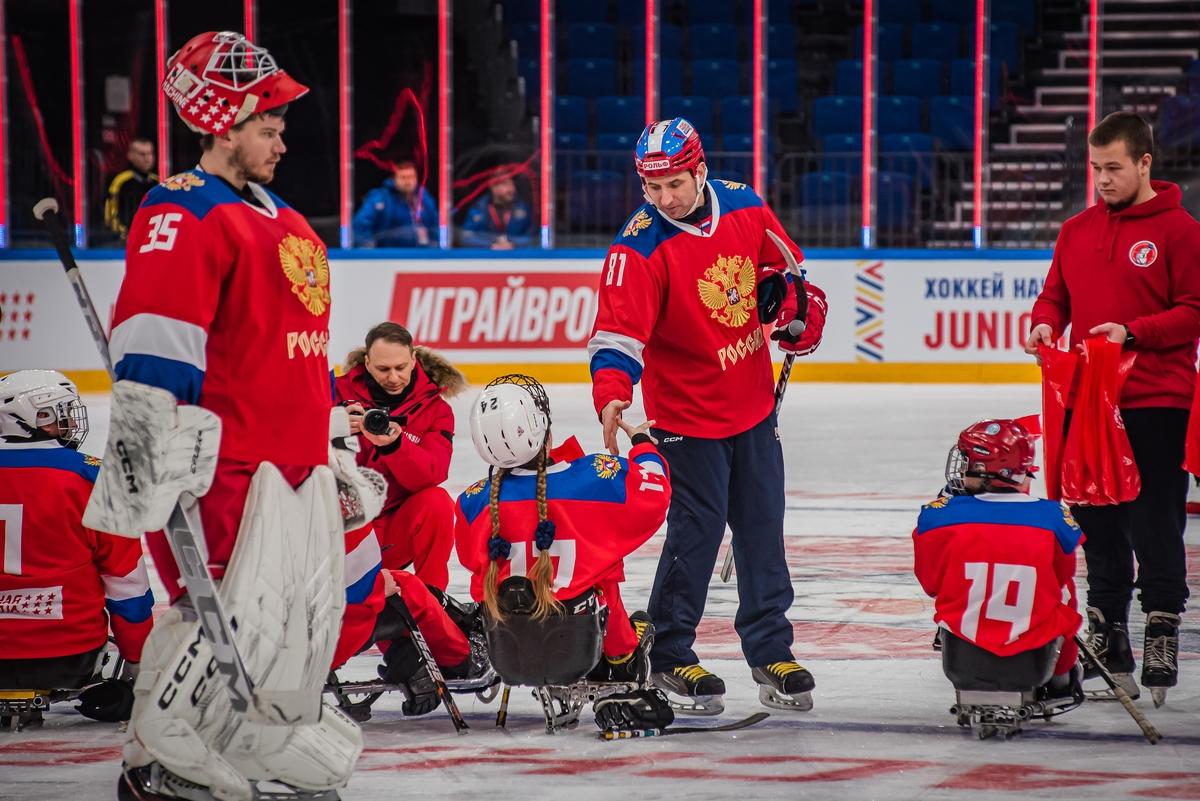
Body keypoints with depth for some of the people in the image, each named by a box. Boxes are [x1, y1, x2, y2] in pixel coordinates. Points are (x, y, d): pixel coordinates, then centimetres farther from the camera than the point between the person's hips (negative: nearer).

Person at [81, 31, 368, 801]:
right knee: (230, 617, -11)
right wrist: (159, 462, -26)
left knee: (307, 620, 12)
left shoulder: (285, 224, 21)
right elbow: (154, 343, -20)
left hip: (299, 463, 9)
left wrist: (337, 457, 28)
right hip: (225, 463, -9)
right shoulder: (185, 215, -10)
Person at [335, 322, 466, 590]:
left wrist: (394, 444, -39)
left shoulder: (434, 408, -3)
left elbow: (430, 475, -19)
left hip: (398, 525, 1)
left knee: (437, 502, -28)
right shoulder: (342, 392, -4)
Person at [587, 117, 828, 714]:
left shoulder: (745, 209, -5)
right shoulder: (639, 249, -20)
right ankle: (670, 658, 10)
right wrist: (612, 394, -41)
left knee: (762, 528, 12)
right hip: (687, 413, -5)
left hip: (753, 403, 5)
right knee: (697, 532, -5)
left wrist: (799, 310, -1)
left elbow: (782, 268, 14)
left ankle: (771, 652, 24)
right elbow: (619, 330, -27)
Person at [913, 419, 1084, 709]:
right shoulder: (1052, 518, -10)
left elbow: (931, 584, 2)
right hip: (1033, 654, 0)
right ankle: (1062, 676, 46)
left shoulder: (940, 515, -14)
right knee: (1063, 592, 28)